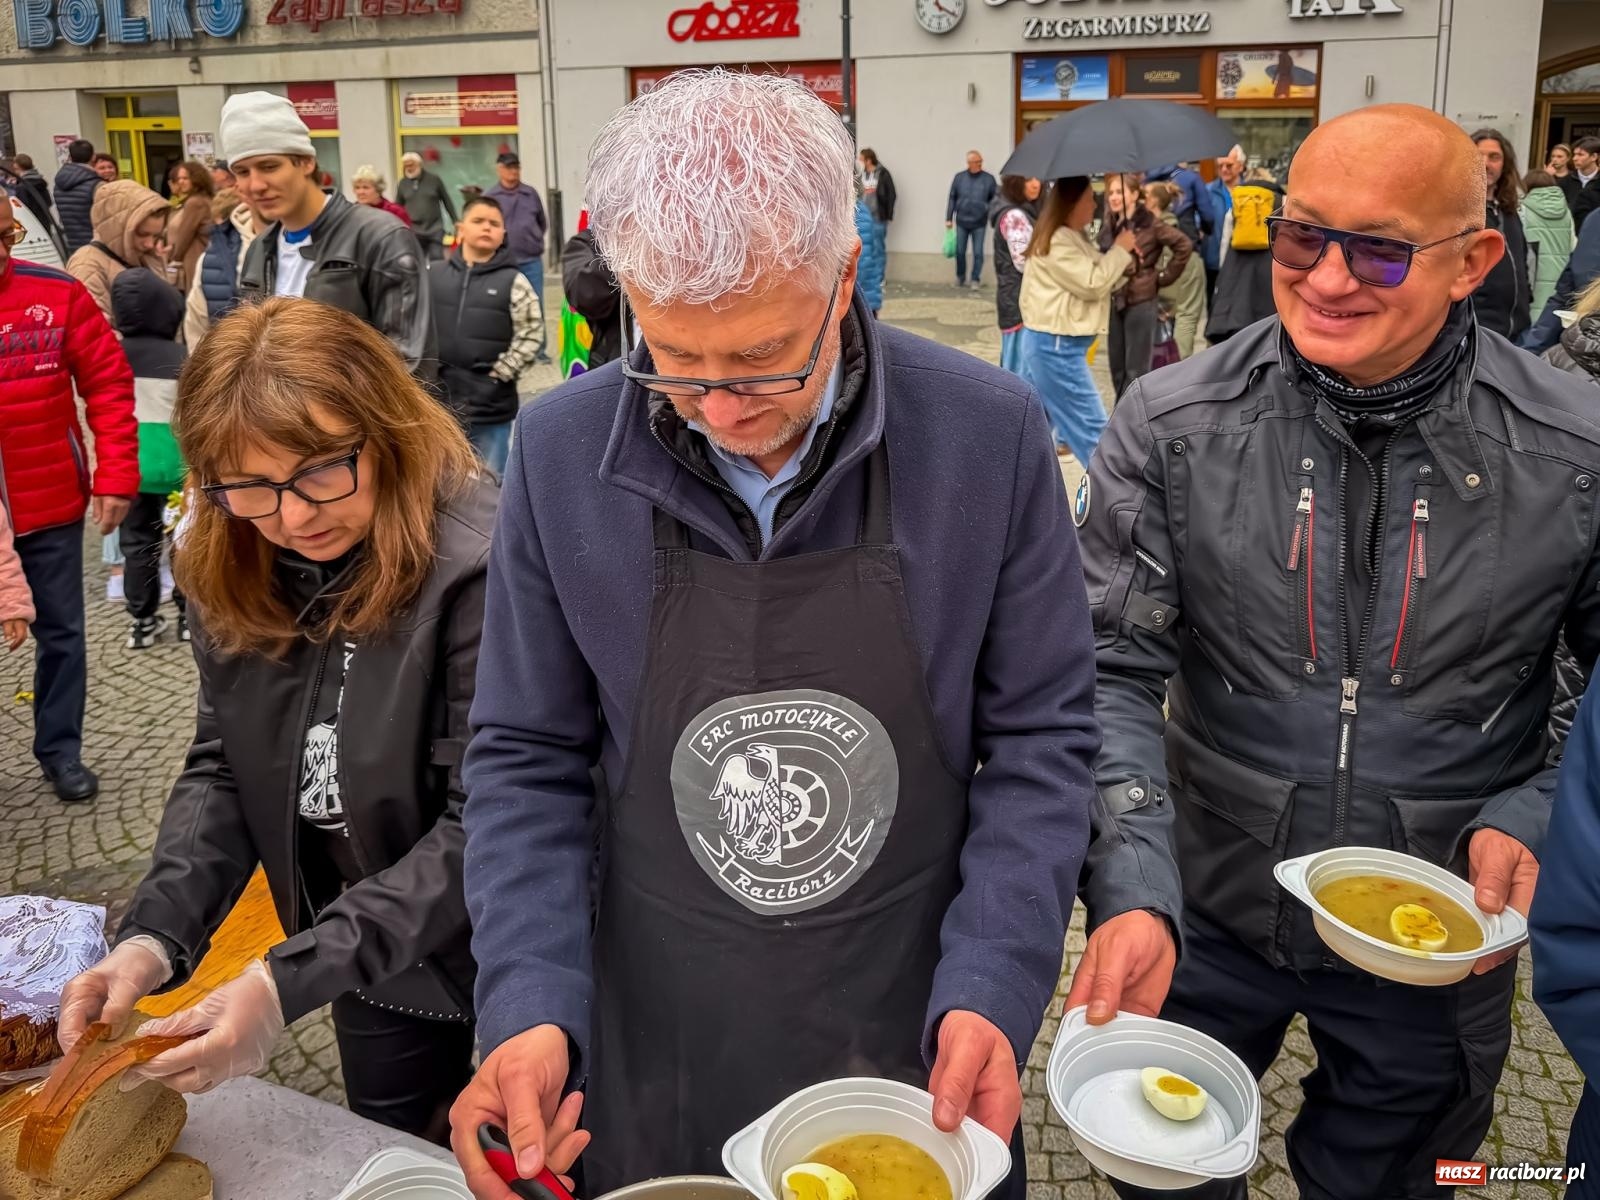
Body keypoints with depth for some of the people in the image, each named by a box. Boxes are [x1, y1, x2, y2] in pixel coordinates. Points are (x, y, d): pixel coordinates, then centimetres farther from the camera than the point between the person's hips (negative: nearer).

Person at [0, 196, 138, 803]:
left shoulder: (57, 293, -6)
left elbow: (108, 382, -3)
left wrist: (115, 474, -8)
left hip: (50, 502, 1)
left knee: (60, 631, 12)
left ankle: (60, 748, 29)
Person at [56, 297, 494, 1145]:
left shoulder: (482, 568, -29)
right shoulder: (231, 571, -7)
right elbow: (222, 769, -2)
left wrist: (290, 982, -31)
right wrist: (153, 936, -18)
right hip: (371, 973, 6)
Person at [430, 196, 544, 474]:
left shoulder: (513, 281, -2)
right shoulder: (432, 275, 6)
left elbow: (529, 334, -4)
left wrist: (501, 373, -9)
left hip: (491, 402, -3)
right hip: (439, 398, 3)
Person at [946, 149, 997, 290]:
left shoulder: (988, 179, -2)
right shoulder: (959, 177, 1)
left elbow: (995, 198, 3)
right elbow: (952, 199, 5)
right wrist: (949, 218, 3)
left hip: (979, 223, -1)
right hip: (961, 222, 1)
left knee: (978, 253, 0)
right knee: (960, 252, 8)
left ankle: (976, 280, 12)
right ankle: (960, 277, 26)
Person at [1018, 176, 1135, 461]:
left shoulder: (1074, 237, 15)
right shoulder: (1056, 242, -18)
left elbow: (1098, 280, 19)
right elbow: (1093, 285, -18)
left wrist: (1124, 265, 2)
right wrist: (1120, 250, -8)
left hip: (1048, 342, 11)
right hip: (1056, 345, -11)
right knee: (1091, 424, -5)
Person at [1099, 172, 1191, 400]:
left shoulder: (1149, 224, -10)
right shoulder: (1109, 226, 8)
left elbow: (1184, 245, -11)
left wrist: (1164, 277, -6)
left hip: (1140, 301, -6)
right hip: (1114, 302, 6)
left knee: (1136, 371, -1)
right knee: (1118, 369, 11)